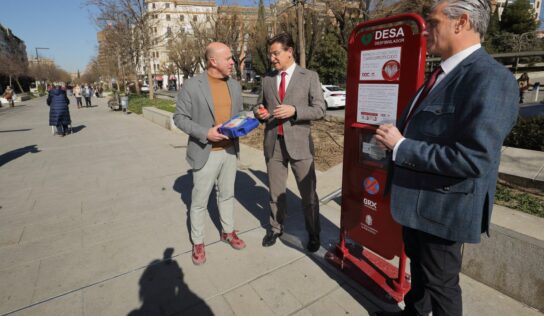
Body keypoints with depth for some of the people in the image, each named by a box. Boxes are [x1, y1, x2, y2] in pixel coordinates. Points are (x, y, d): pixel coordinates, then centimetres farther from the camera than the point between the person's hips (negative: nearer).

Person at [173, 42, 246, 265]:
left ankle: (228, 231, 37)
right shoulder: (192, 86, -11)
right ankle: (198, 242, 26)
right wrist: (205, 133, -22)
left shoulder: (235, 86, 6)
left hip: (230, 150, 5)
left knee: (227, 194, 18)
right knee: (199, 201, 8)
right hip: (206, 153, -5)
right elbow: (180, 117, -10)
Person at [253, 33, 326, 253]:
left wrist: (294, 110, -20)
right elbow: (259, 106, 18)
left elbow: (319, 109, -5)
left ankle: (313, 234, 27)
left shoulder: (309, 76, 0)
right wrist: (259, 112, -6)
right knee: (275, 191, 15)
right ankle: (275, 228, 36)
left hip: (298, 143, -3)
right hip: (273, 143, 4)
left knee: (308, 193, 6)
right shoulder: (267, 80, 11)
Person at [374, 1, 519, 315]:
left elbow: (473, 158, -30)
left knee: (441, 282, 13)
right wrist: (394, 137, 0)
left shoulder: (491, 78, -22)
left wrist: (401, 146, -24)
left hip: (443, 207, -9)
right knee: (419, 269, 28)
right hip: (416, 200, 9)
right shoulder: (443, 74, 9)